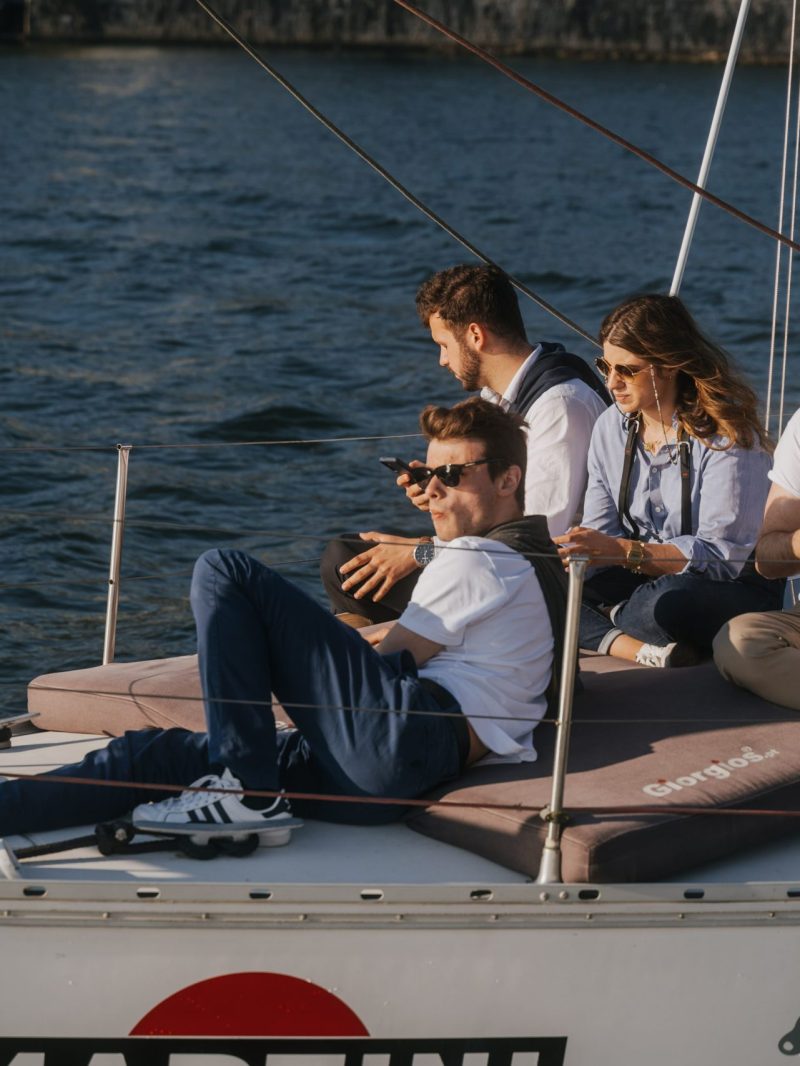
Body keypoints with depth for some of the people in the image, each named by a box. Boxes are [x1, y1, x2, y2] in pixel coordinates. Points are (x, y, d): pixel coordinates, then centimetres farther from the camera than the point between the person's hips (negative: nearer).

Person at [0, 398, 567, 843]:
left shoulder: (476, 561, 2)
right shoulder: (534, 557, 32)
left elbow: (388, 665, 4)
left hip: (404, 729, -10)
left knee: (226, 573, -11)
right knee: (157, 752, 0)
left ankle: (248, 793, -17)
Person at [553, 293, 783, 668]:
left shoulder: (727, 435, -16)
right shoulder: (611, 427, 5)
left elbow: (723, 553, -23)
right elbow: (601, 531, 3)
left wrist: (622, 551, -34)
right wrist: (564, 553, -21)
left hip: (738, 590, -6)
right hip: (646, 578, 6)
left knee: (667, 603, -39)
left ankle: (614, 617, -5)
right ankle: (648, 651, -33)